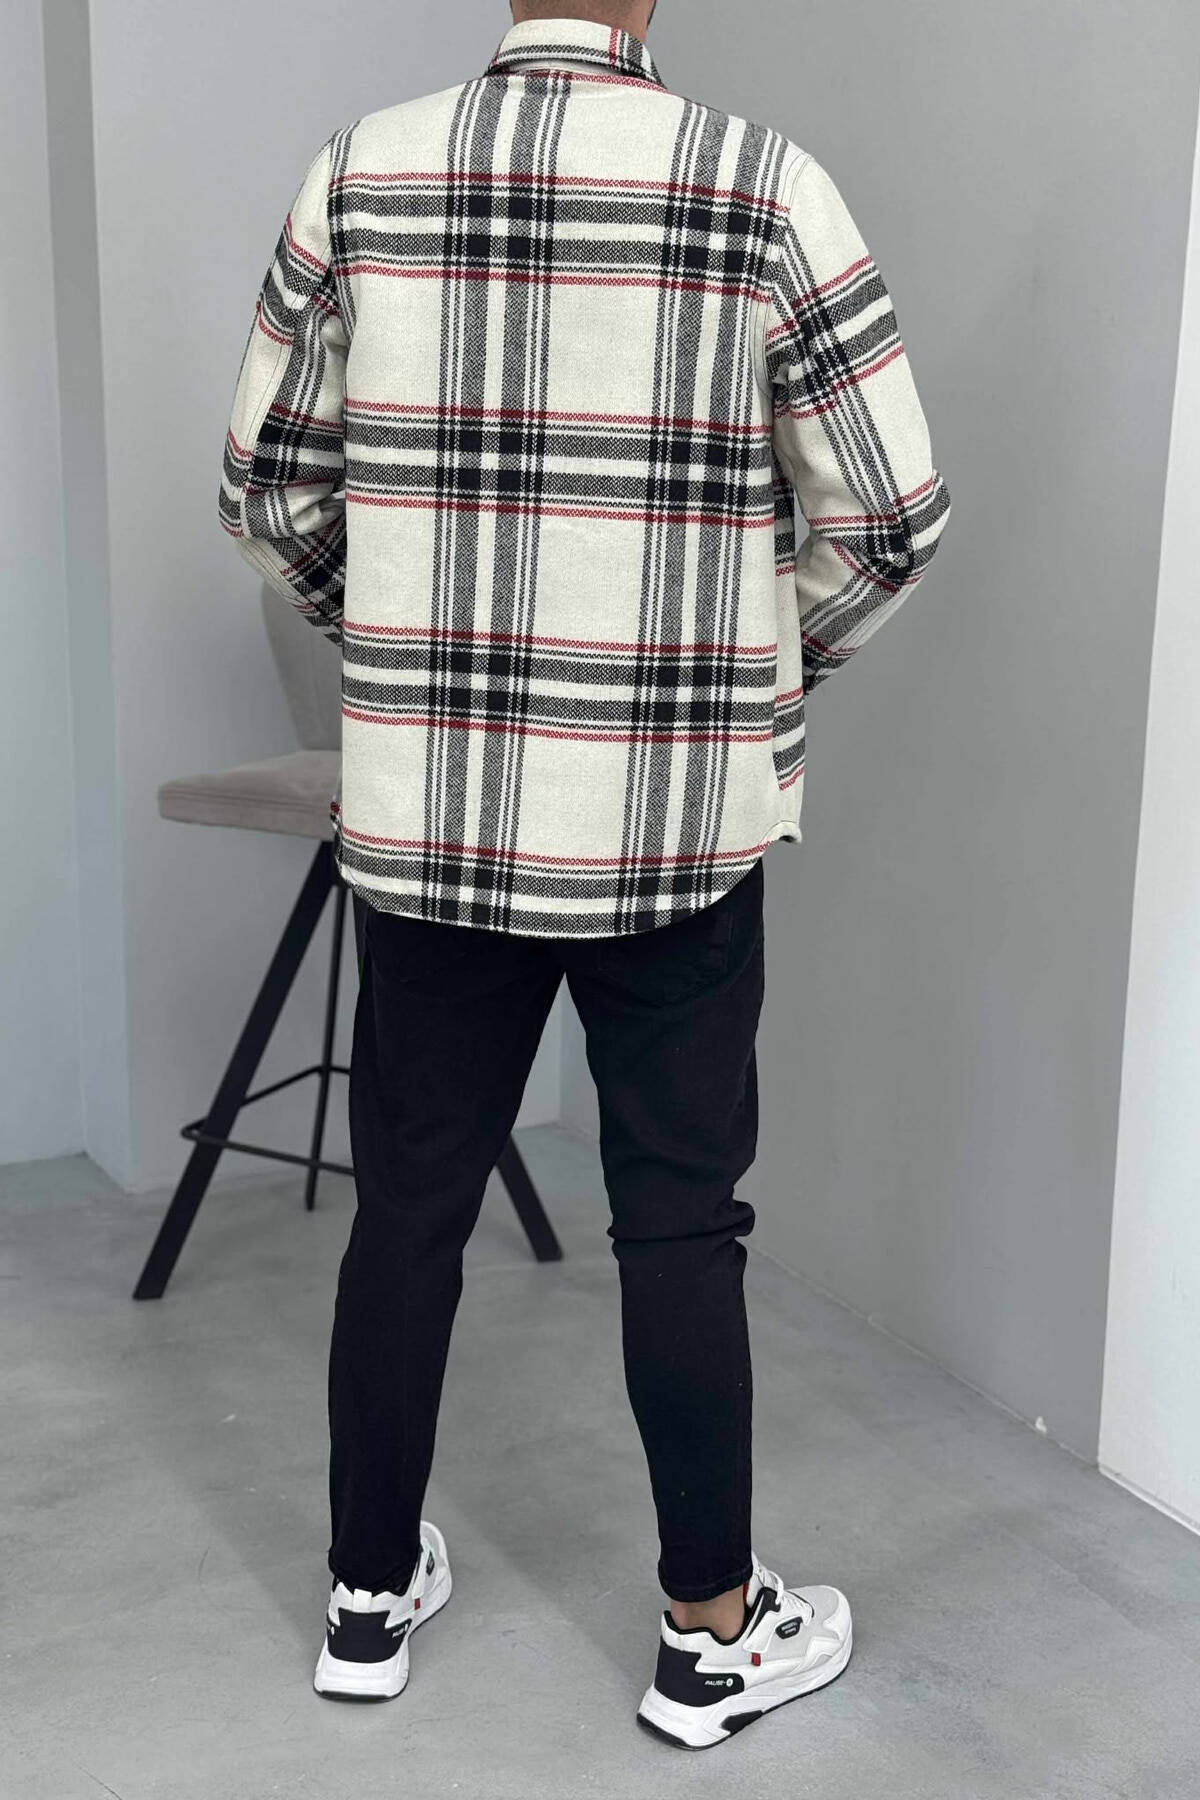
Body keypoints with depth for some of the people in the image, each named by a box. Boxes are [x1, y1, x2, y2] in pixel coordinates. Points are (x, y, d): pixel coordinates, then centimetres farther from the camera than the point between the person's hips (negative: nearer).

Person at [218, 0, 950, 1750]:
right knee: (679, 1227, 10)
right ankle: (714, 1634, 24)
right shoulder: (761, 184, -9)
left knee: (408, 1204, 14)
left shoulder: (361, 174, -2)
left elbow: (269, 495, 4)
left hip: (427, 819, 3)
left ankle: (374, 1593, 30)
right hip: (676, 829, -2)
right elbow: (891, 517, -6)